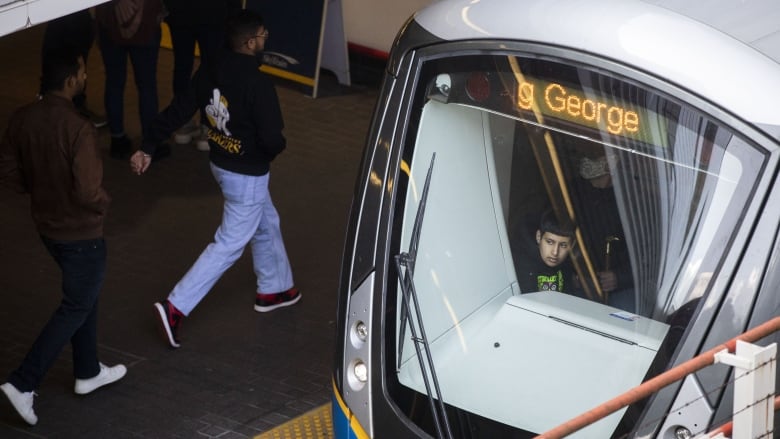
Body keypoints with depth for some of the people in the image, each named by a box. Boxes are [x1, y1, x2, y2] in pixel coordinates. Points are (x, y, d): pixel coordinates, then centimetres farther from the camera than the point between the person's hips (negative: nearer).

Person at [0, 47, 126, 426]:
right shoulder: (78, 129, -29)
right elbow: (88, 191, -30)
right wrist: (103, 203, -9)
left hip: (47, 224, 8)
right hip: (81, 232, -8)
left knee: (84, 296, 25)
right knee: (75, 309, 8)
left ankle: (88, 373, 38)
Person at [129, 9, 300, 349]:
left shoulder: (210, 71, -6)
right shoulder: (257, 84, -29)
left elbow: (177, 110, -3)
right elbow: (272, 139, -27)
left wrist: (147, 147, 3)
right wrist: (277, 146, -2)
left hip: (221, 163, 9)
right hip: (247, 175, -9)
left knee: (267, 225, 28)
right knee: (229, 245, 2)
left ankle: (273, 290, 45)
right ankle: (175, 307, -1)